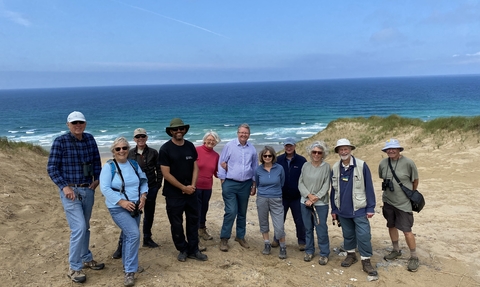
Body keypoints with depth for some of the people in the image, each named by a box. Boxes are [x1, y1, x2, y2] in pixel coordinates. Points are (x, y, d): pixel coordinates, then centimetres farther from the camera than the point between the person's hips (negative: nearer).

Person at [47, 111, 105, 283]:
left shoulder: (90, 139, 4)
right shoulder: (60, 142, -10)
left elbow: (96, 161, 13)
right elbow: (51, 168, -10)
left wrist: (97, 179, 0)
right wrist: (64, 186, -18)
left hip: (88, 190, 5)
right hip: (70, 191, -5)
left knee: (85, 227, 16)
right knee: (79, 228, -11)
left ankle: (86, 259, 33)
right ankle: (74, 268, 4)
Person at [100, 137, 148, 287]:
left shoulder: (134, 164, 6)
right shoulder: (109, 166, -9)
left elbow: (143, 182, 10)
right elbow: (105, 188, -17)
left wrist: (143, 197, -7)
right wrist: (122, 202, -23)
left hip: (135, 207, 6)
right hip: (118, 208, -6)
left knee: (128, 235, 18)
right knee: (134, 234, -18)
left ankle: (128, 263, 37)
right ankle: (129, 271, -7)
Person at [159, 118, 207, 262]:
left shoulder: (190, 146, 4)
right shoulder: (165, 149, -10)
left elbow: (195, 167, 7)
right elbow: (166, 174, -14)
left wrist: (192, 186, -8)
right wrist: (183, 187, -14)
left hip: (191, 191, 4)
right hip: (174, 193, -4)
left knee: (193, 220, 10)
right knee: (176, 224, 6)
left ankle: (193, 250, 23)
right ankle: (183, 249, 24)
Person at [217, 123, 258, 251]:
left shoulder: (252, 149, 4)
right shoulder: (229, 146, -6)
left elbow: (255, 168, 12)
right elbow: (221, 163, -3)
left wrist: (254, 185, 11)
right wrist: (223, 181, -5)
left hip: (245, 184, 4)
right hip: (230, 184, -4)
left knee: (242, 212, 13)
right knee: (231, 211, -10)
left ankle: (240, 236, 29)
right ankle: (224, 239, 4)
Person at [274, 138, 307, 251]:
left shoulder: (302, 160, -5)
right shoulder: (278, 160, -1)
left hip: (297, 197, -1)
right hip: (282, 196, 1)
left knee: (299, 220, 8)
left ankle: (301, 241, 23)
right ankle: (277, 239, 29)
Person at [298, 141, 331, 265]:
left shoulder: (326, 167, -5)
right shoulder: (305, 166, 4)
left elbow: (326, 186, -9)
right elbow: (300, 183, 2)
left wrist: (315, 198, -14)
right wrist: (309, 195, -13)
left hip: (321, 204, -3)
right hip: (305, 202, 3)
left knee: (321, 229, 1)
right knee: (308, 228, 13)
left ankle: (324, 254, 17)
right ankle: (309, 251, 28)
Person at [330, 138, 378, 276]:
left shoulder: (362, 165, -11)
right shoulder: (335, 168, 1)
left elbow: (369, 187, -8)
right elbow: (333, 190, 7)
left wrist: (370, 208, -9)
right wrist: (334, 209, 9)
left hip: (359, 209, -3)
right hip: (343, 210, 4)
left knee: (364, 235, -2)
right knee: (348, 234, 16)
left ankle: (366, 261, 12)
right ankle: (351, 255, 34)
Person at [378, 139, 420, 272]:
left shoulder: (408, 163, -15)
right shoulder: (383, 163, -3)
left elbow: (415, 181, -2)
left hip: (404, 203, -5)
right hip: (388, 201, 5)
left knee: (407, 231, -3)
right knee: (391, 226, 18)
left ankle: (414, 257, 16)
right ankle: (396, 251, 38)